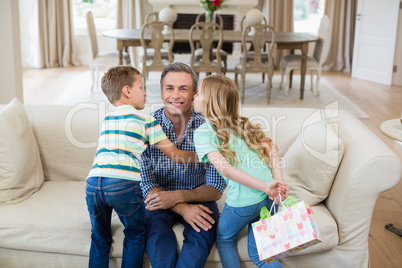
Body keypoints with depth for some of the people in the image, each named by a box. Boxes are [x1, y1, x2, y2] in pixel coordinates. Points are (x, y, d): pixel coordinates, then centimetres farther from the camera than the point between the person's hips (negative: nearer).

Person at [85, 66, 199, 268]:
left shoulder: (106, 120, 24)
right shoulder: (145, 119, 8)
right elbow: (174, 154, 9)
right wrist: (200, 156, 22)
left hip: (93, 182, 5)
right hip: (124, 183, -5)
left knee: (100, 238, 22)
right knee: (135, 236, 17)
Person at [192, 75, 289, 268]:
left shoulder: (202, 132, -4)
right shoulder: (242, 123, 15)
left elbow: (225, 168, -17)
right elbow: (270, 147, 4)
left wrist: (265, 186, -18)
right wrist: (278, 181, -6)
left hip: (243, 201, -6)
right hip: (269, 198, 6)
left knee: (224, 239, 24)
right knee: (257, 252, 21)